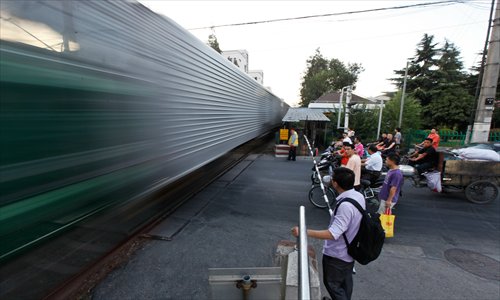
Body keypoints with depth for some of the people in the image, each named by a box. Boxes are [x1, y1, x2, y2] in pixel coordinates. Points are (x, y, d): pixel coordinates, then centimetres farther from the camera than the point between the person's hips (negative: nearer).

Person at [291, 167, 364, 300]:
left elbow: (333, 234, -38)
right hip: (350, 251, 9)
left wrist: (303, 232, -38)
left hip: (337, 254, -9)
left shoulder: (345, 206, -36)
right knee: (346, 281, 27)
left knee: (332, 284, 14)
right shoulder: (359, 196, -7)